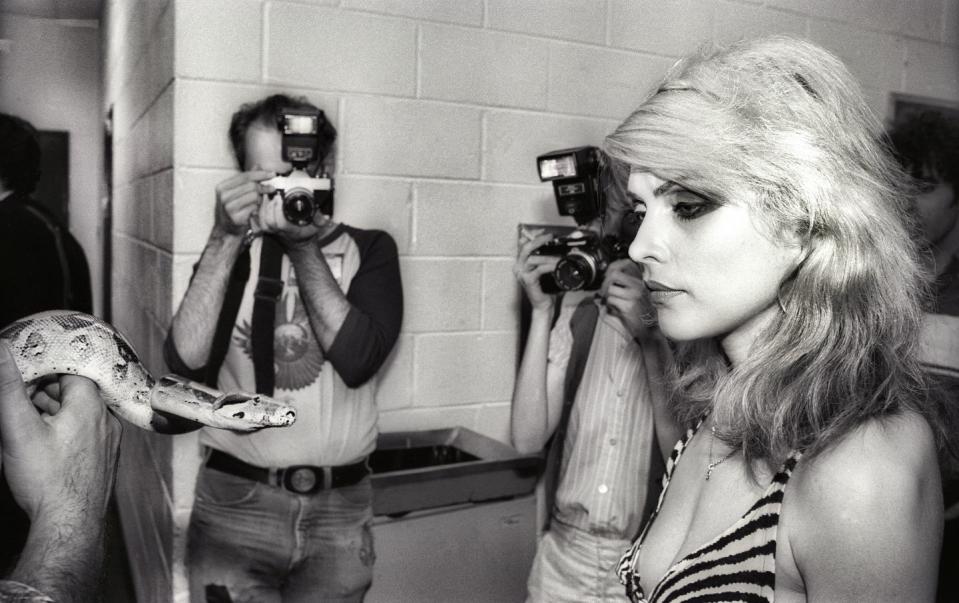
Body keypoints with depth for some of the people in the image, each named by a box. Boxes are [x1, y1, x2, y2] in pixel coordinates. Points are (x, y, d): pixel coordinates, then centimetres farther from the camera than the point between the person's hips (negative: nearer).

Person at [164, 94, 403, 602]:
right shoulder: (228, 251, 4)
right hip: (233, 502, 0)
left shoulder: (369, 250, 1)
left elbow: (358, 359, -15)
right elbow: (186, 360, -12)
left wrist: (304, 249, -16)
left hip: (340, 507, 0)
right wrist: (226, 241, -19)